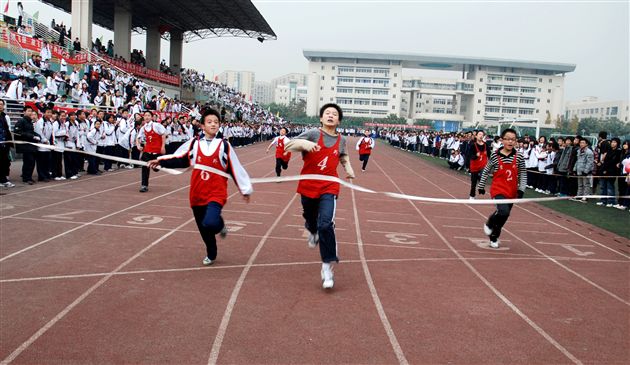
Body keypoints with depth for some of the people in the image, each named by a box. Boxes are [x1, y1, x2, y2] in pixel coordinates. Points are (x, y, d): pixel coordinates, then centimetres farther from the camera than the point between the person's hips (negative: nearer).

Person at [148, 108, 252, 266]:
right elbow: (179, 159, 11)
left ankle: (220, 225, 11)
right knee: (203, 229, 13)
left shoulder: (224, 146, -2)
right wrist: (160, 161, -1)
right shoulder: (194, 144, 4)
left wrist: (245, 189, 3)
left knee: (210, 223, -26)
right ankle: (211, 255, 37)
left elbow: (236, 169, 1)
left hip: (217, 193, -3)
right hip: (197, 194, 3)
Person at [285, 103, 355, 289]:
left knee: (325, 224, -19)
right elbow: (288, 146, -12)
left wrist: (348, 168, 10)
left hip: (329, 188, 0)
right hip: (308, 186, 0)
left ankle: (327, 266, -9)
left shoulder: (341, 139, 4)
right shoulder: (313, 134, -6)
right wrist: (303, 143, -30)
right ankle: (312, 231, 60)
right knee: (311, 220, 20)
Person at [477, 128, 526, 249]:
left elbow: (523, 174, 4)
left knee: (504, 216, 11)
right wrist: (481, 186, 8)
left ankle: (494, 237, 35)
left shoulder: (519, 157, -3)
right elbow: (486, 171, 3)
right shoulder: (495, 155, -8)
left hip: (512, 192, 3)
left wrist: (521, 189, -6)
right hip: (498, 190, -3)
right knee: (504, 212, -25)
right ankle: (489, 224, 6)